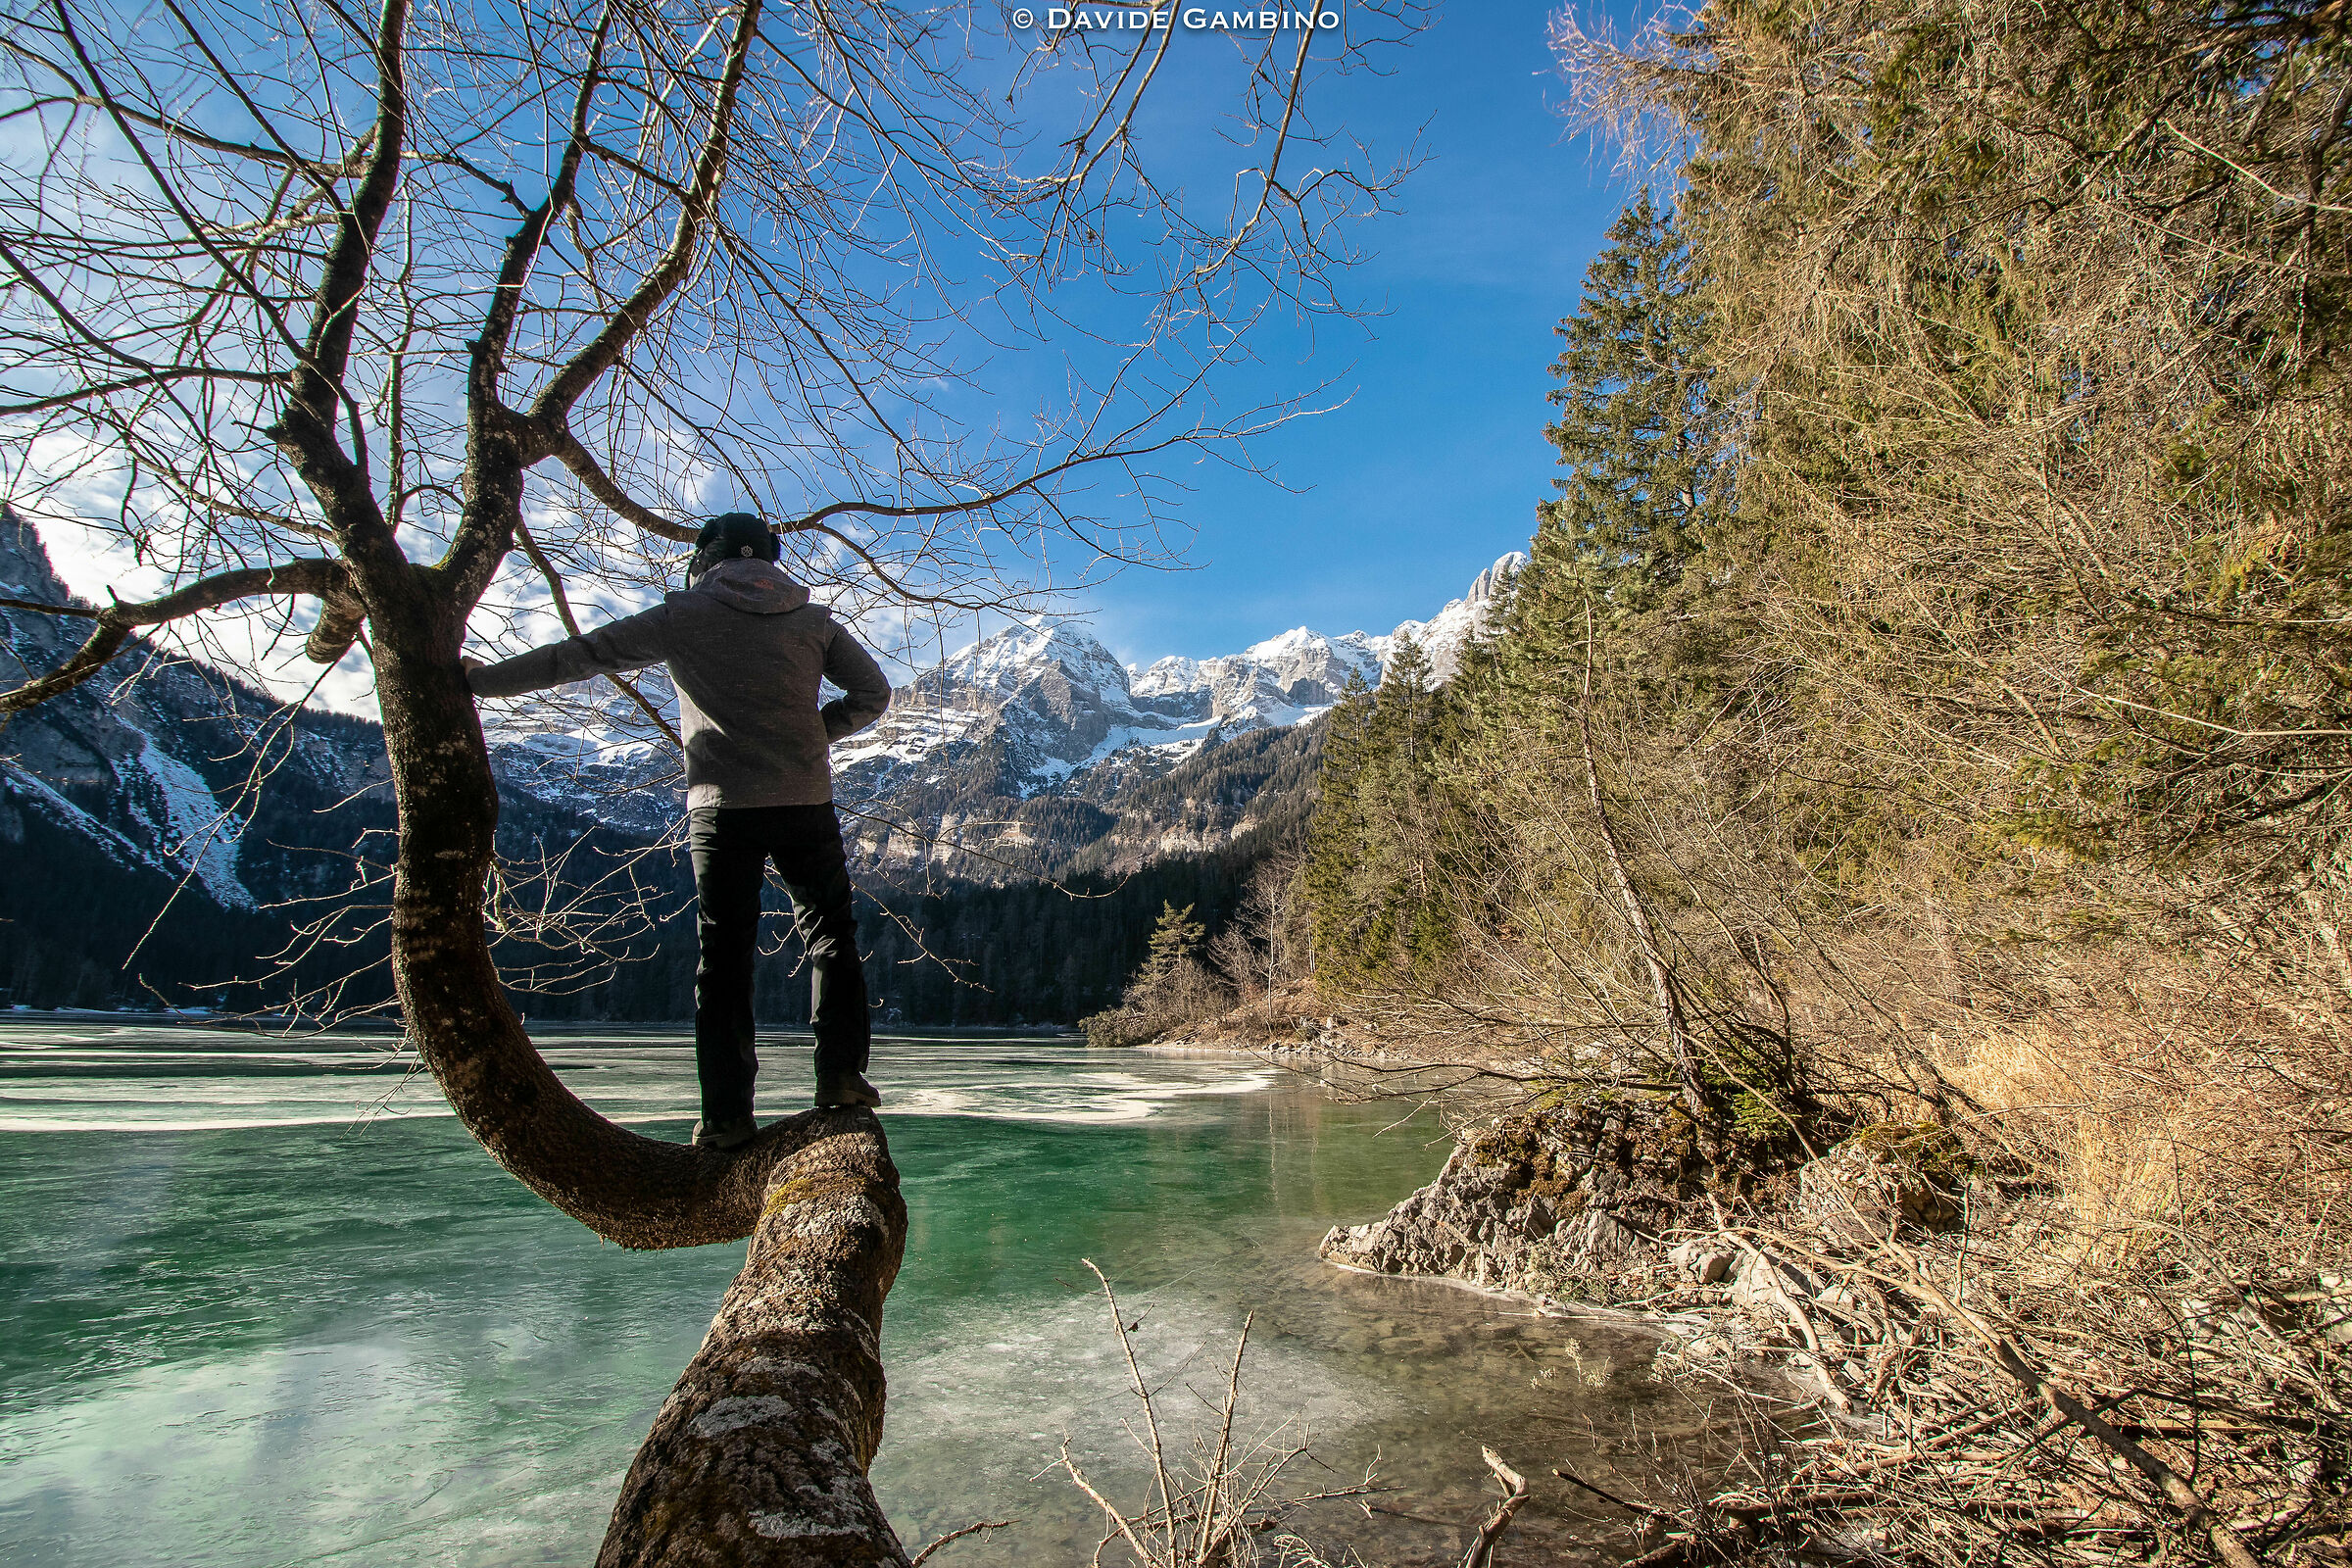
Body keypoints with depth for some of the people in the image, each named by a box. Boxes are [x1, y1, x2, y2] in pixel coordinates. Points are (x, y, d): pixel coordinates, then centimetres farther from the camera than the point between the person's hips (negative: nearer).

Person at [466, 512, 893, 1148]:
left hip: (721, 805, -1)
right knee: (829, 931, 12)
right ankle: (841, 1072, 2)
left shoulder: (685, 615, 5)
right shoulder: (813, 619, 10)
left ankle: (726, 1113, 2)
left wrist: (486, 679, 16)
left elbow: (584, 653, 7)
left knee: (723, 953, 4)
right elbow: (873, 693, 11)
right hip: (806, 803, 1)